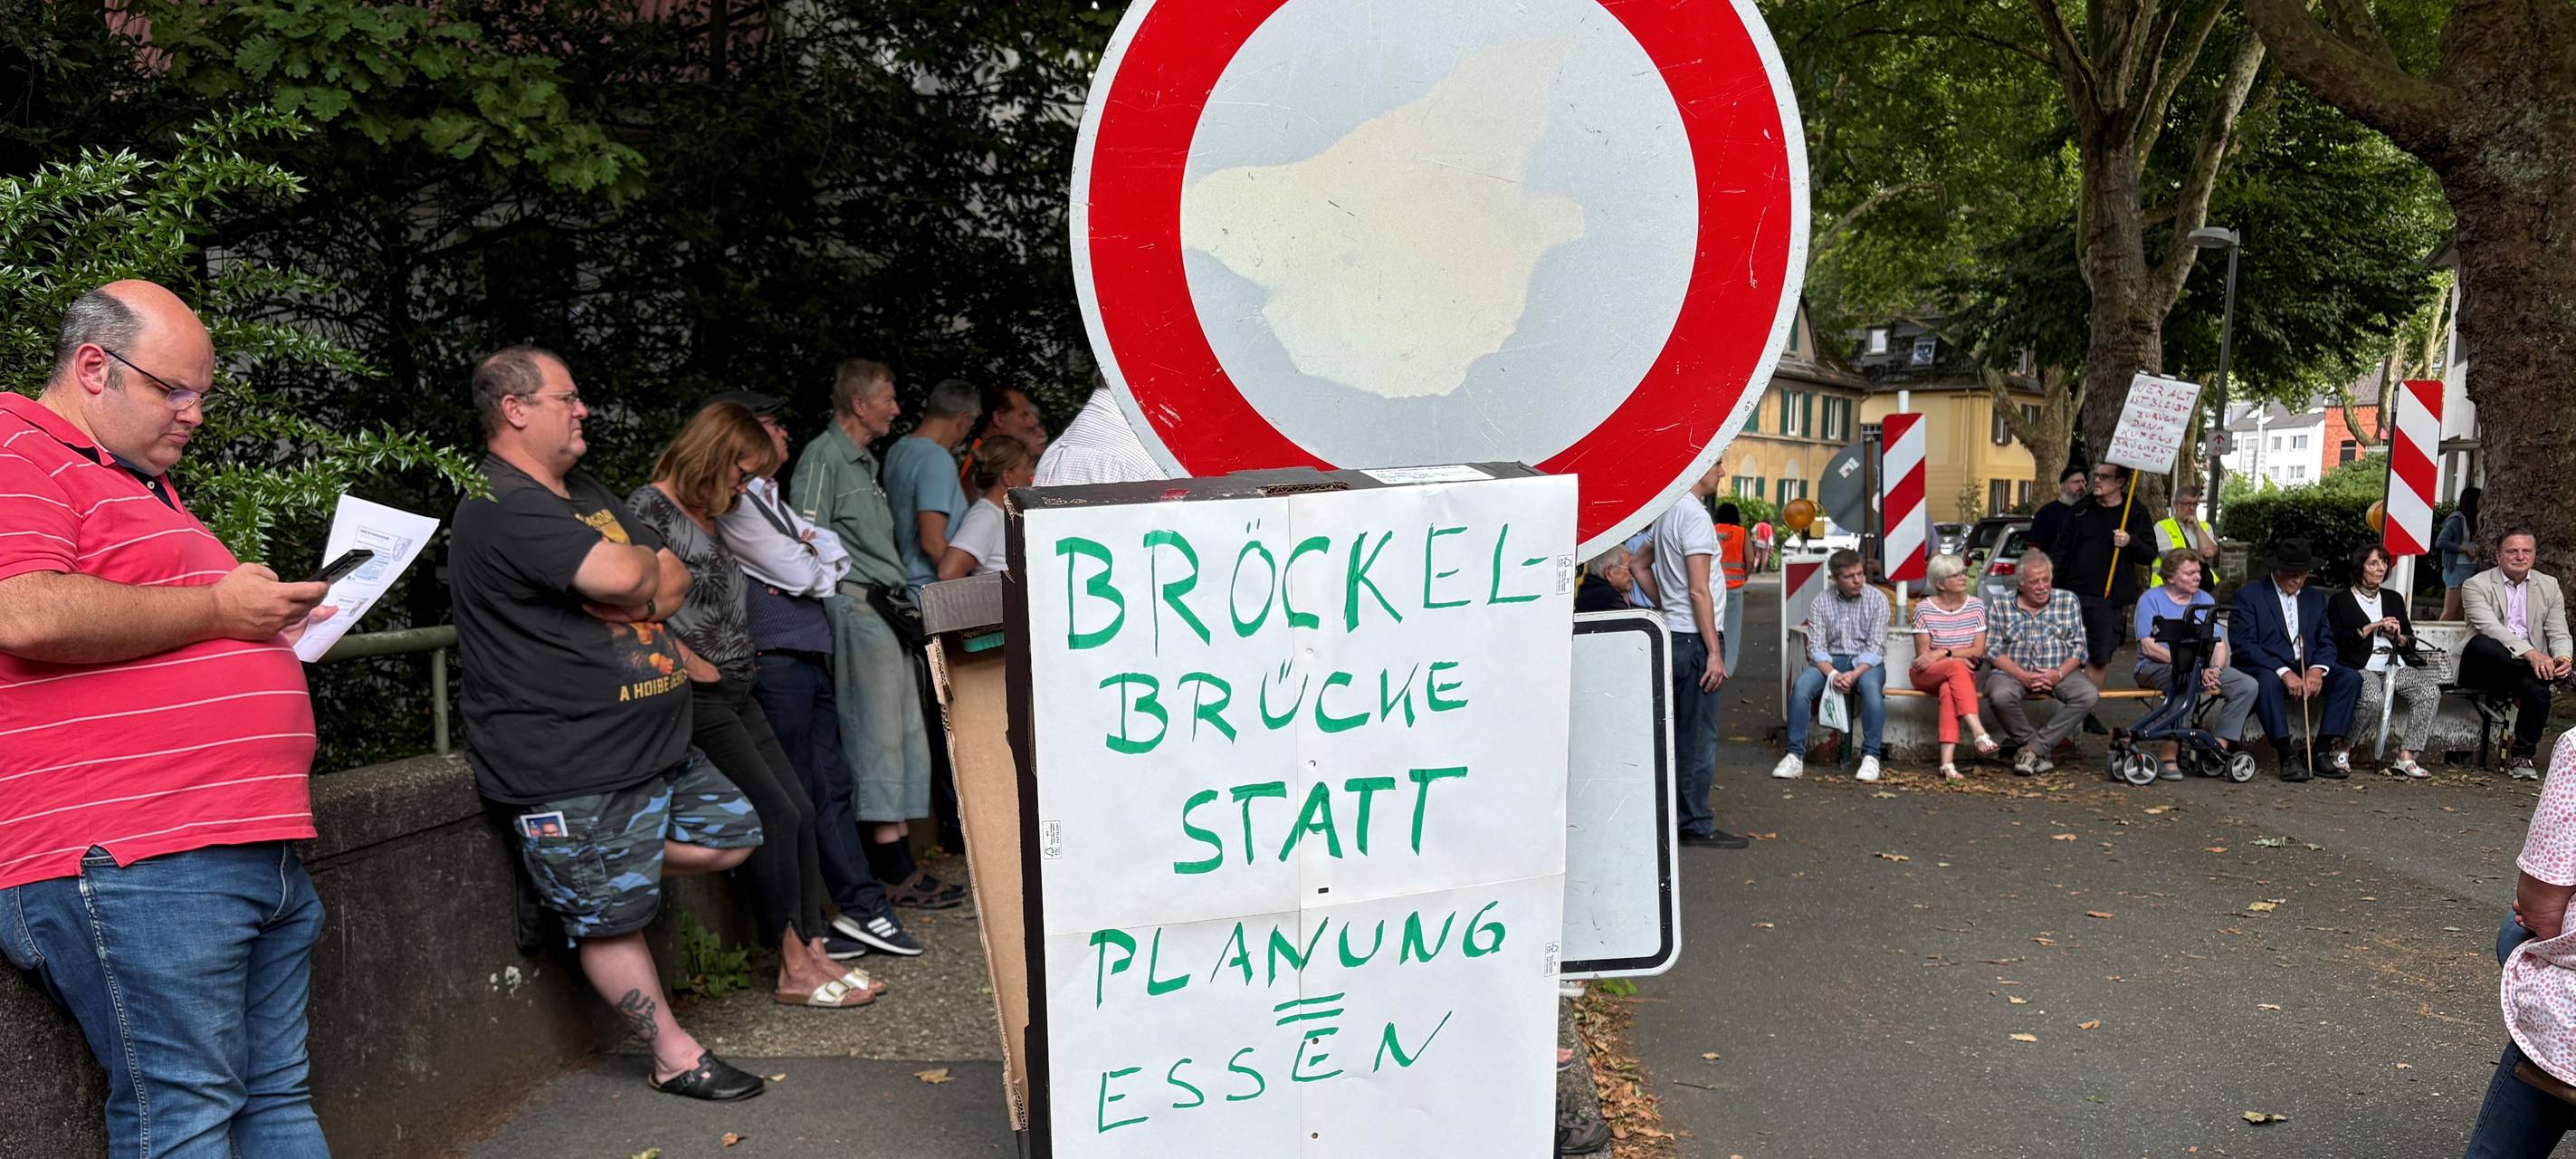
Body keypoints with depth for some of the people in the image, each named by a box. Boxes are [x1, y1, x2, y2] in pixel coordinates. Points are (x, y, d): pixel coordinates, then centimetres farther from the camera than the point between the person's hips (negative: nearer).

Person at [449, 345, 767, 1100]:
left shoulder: (586, 495, 16)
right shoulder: (503, 506, -16)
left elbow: (674, 583, 13)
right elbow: (621, 576, -28)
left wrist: (639, 587, -11)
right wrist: (641, 559, -3)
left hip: (653, 743, 10)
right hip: (570, 767, -9)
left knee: (731, 835, 13)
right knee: (611, 918, 3)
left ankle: (572, 875, 22)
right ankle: (674, 1057, 15)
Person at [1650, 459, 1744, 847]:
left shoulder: (1668, 511, 13)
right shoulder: (1694, 514, -17)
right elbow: (1699, 590, -20)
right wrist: (1714, 652, -19)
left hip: (1674, 633, 10)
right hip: (1695, 639, -10)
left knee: (1683, 732, 15)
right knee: (1700, 736, -3)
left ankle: (1680, 817, 22)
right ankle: (1697, 825, 2)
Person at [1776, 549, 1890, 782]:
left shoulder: (1877, 599, -2)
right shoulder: (1821, 603, 2)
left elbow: (1876, 648, -8)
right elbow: (1816, 647, -4)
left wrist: (1854, 675, -24)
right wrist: (1832, 674, -24)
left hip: (1866, 662, -2)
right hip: (1831, 661, 2)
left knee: (1871, 687, -36)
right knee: (1801, 686, -27)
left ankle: (1871, 756, -26)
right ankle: (1795, 755, -22)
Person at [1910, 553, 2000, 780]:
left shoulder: (1976, 607, 6)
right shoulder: (1924, 609, -1)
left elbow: (1978, 651, -2)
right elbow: (1922, 654, -4)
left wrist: (1942, 654, -15)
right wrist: (1956, 658, -17)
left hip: (1962, 675, 1)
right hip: (1926, 675, -1)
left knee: (1948, 689, -37)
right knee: (1956, 668, -37)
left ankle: (1947, 760, -49)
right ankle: (1980, 734, -49)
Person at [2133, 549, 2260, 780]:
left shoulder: (2206, 600, 16)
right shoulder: (2150, 599, -1)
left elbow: (2218, 645, 9)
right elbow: (2149, 648, -12)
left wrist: (2214, 669, -14)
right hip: (2156, 668, -6)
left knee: (2247, 686, -16)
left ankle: (2219, 747, -20)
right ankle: (2169, 754, -36)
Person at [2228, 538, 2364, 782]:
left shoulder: (2316, 598, 19)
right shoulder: (2249, 595, -1)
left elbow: (2326, 641, 12)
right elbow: (2242, 644, -12)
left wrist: (2317, 669, -12)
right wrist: (2283, 672, -23)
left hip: (2307, 669, 6)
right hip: (2265, 669, -6)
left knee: (2350, 678, -18)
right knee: (2268, 681, -38)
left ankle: (2322, 751, -19)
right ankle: (2286, 755, -35)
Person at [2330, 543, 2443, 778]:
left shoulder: (2394, 599, 25)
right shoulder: (2341, 601, 11)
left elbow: (2411, 643, 24)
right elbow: (2337, 643, -3)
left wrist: (2397, 635, 2)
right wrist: (2371, 628, -5)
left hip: (2395, 666, 5)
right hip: (2361, 668, -5)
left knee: (2430, 691, -27)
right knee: (2374, 700, -38)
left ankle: (2405, 758, -27)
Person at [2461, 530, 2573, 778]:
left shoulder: (2549, 586, 13)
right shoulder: (2476, 585, -1)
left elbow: (2559, 634, 8)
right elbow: (2490, 628, -17)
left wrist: (2563, 658, -16)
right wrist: (2530, 652, -32)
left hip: (2532, 665, 3)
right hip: (2486, 669, -3)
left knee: (2536, 685, -32)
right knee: (2481, 643, -37)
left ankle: (2521, 757, -14)